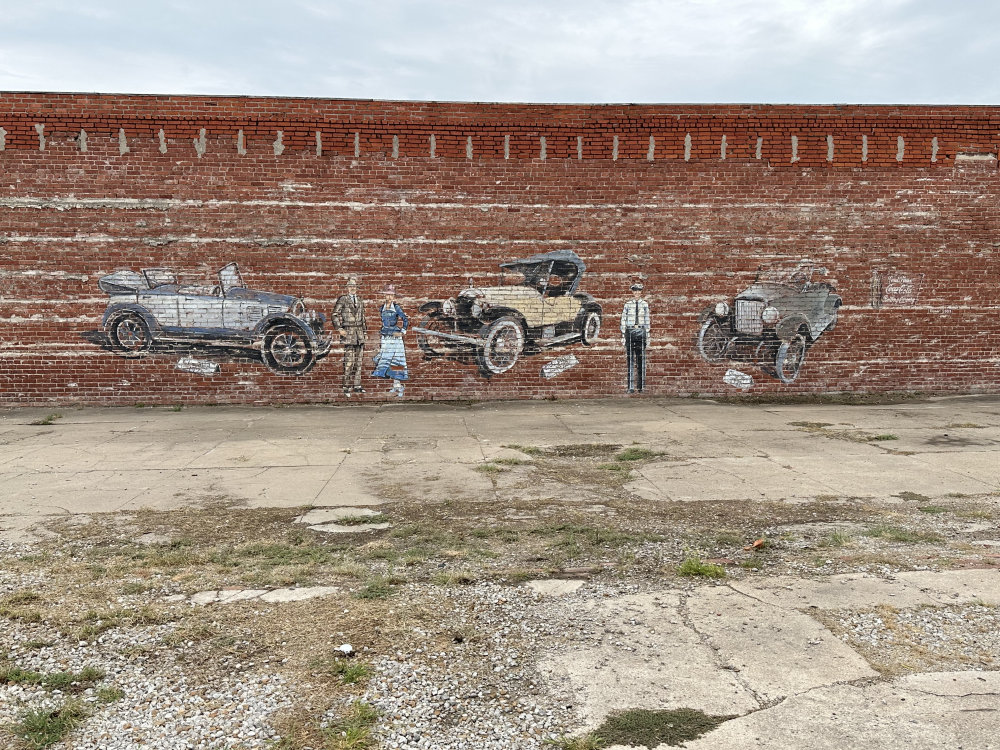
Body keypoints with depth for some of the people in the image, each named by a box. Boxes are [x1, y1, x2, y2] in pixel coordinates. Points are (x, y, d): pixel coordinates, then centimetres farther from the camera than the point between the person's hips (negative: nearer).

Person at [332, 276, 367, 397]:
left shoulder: (360, 301, 15)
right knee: (349, 361, -9)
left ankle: (357, 385, 13)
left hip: (359, 332, 5)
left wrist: (365, 332, 17)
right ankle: (347, 387, -3)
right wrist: (339, 329, -11)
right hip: (348, 332, -5)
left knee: (358, 361, 6)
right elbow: (335, 315, -3)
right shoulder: (342, 299, -1)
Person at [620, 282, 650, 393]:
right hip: (630, 331, -1)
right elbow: (623, 320, 5)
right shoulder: (628, 304, 3)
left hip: (641, 331, 1)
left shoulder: (645, 304, 7)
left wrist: (647, 335, 6)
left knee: (641, 359, 2)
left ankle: (641, 386, 8)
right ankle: (630, 387, -1)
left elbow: (647, 320, 10)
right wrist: (623, 335, 1)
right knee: (630, 359, -2)